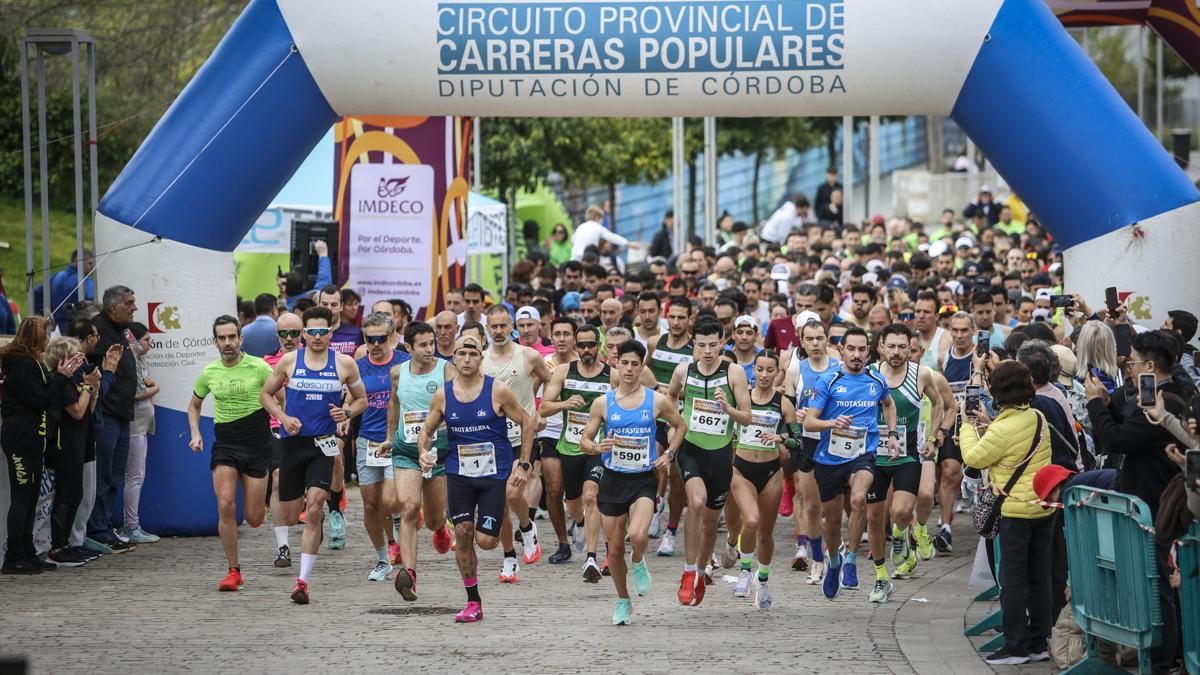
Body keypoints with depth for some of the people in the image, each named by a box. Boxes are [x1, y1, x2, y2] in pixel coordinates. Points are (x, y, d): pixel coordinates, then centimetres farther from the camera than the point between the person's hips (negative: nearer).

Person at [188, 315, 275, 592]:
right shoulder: (209, 373, 4)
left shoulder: (259, 368, -8)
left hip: (256, 446, -2)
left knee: (254, 519, 0)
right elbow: (194, 405, 21)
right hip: (224, 445, 2)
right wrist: (195, 434, 6)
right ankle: (234, 572, -7)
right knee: (226, 506, -17)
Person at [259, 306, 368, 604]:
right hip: (293, 442, 2)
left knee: (314, 509, -17)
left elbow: (361, 399, 12)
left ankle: (303, 581, -15)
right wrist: (283, 417, -6)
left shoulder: (345, 364, 1)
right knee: (289, 517, 6)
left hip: (323, 445, -2)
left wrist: (347, 412, -10)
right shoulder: (289, 361, 2)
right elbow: (266, 394, 12)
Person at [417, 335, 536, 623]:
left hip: (495, 473, -3)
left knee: (485, 540, -9)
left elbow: (527, 423, 0)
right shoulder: (442, 395, 0)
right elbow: (426, 430, 12)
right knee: (462, 534, -5)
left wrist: (524, 464, -3)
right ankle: (473, 603, 6)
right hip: (459, 474, 3)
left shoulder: (498, 391, -9)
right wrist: (424, 453, -9)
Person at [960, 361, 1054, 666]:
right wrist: (988, 424, 11)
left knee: (1013, 580, 0)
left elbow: (974, 457, -12)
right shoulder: (1037, 418, 2)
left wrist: (968, 425, 0)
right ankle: (1039, 643, 17)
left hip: (1016, 510, -7)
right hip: (1044, 507, 7)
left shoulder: (1003, 430, -21)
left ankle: (1015, 646, 1)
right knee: (1039, 577, 12)